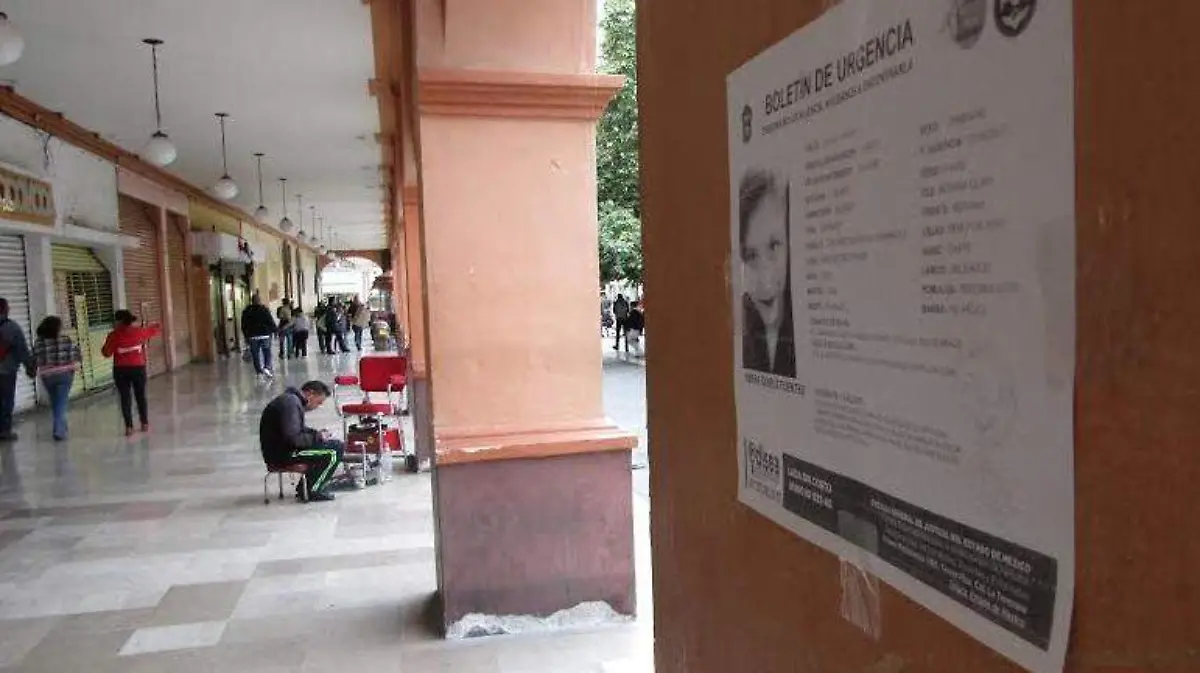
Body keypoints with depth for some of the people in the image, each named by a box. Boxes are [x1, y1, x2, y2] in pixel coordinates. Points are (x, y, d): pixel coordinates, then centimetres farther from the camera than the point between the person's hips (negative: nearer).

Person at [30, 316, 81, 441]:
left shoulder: (39, 342, -6)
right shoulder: (66, 339, -11)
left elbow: (35, 359, -3)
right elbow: (75, 353, -3)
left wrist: (32, 372, 13)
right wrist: (79, 359, 19)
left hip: (47, 376, 2)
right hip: (64, 374, -2)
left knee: (54, 402, 20)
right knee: (62, 403, 1)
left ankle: (60, 428, 31)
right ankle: (59, 431, -8)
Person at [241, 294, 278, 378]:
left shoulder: (246, 311, 5)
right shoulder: (264, 310, -4)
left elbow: (244, 325, 8)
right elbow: (271, 322, -7)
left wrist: (246, 336, 15)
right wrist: (276, 329, 7)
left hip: (252, 336, 2)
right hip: (264, 335, -2)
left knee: (255, 354, 6)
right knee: (267, 352, 8)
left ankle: (259, 372, 4)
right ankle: (267, 367, -12)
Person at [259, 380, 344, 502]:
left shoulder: (292, 399, 14)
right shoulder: (291, 403, -19)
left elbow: (298, 428, 25)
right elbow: (293, 438, -27)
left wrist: (317, 433, 8)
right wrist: (317, 437, -13)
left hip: (278, 450, 11)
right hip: (282, 454, -11)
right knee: (336, 449, -16)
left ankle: (304, 488, 17)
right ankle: (311, 491, -6)